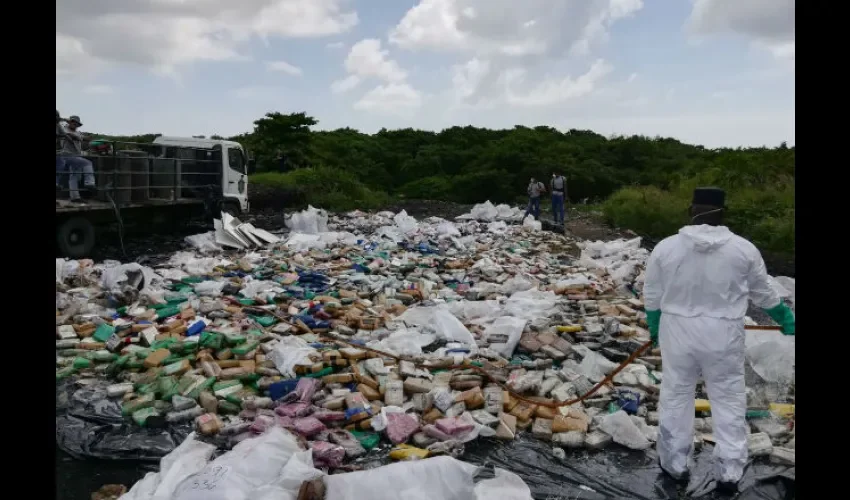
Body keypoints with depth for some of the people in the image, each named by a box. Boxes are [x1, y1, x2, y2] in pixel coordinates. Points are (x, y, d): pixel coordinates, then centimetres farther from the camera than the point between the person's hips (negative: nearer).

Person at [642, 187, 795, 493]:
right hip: (723, 334, 0)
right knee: (729, 399, 14)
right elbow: (763, 294, 6)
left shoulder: (665, 247, -8)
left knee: (676, 396, 14)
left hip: (678, 331, 1)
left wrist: (654, 328, 18)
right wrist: (786, 319, 25)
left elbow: (651, 296, 0)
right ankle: (729, 472, 21)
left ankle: (674, 465, 25)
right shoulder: (744, 249, -7)